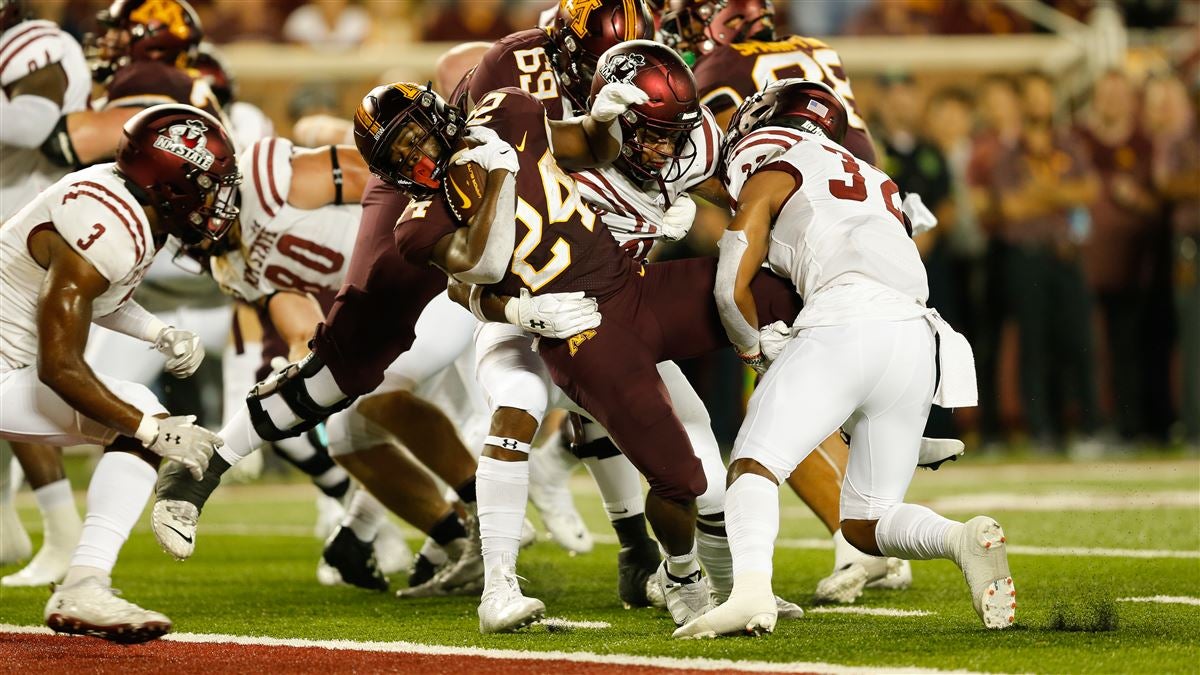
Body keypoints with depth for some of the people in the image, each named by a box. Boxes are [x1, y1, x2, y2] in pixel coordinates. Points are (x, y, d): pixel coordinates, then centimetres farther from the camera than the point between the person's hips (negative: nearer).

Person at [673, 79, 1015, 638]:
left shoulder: (771, 177, 15)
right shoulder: (881, 185, 34)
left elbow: (733, 289, 11)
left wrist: (757, 351, 28)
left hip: (846, 325, -6)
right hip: (919, 341, 6)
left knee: (755, 466, -6)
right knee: (866, 524, 13)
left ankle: (752, 589, -32)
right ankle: (963, 539, -15)